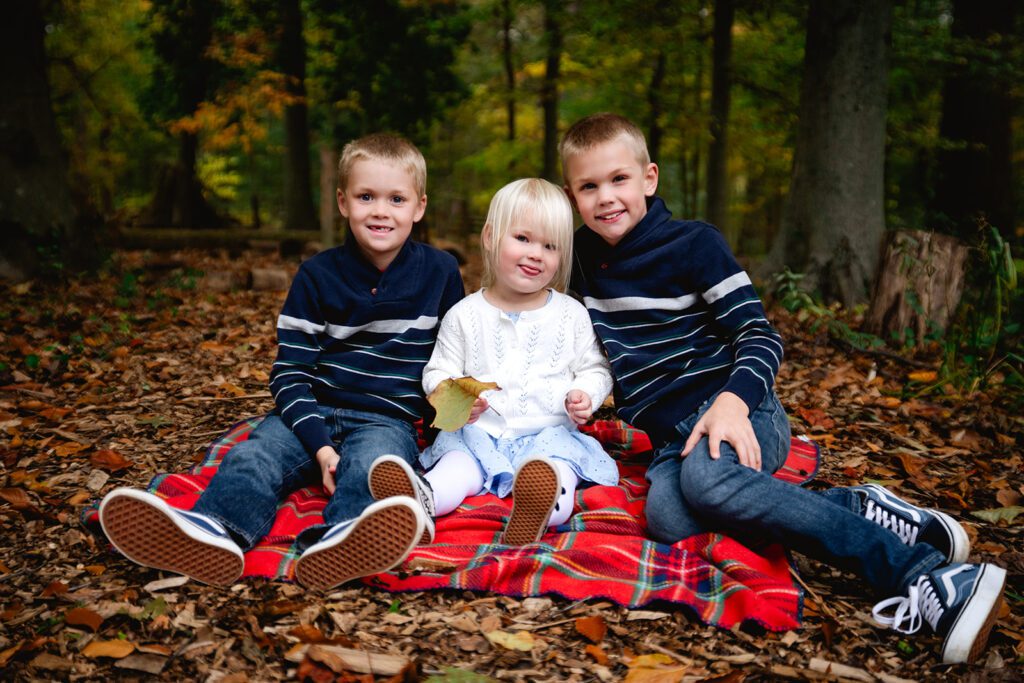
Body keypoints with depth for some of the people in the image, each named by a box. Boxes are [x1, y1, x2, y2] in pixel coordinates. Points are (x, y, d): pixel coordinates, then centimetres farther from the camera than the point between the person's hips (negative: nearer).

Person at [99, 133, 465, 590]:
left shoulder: (440, 274, 5)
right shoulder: (317, 277, 4)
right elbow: (290, 372, 0)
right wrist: (320, 446, -14)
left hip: (387, 420, -2)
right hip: (313, 412, 2)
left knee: (369, 461, -36)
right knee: (254, 454, -28)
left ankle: (338, 543, -66)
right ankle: (214, 530, -58)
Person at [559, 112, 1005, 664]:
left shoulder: (692, 244, -4)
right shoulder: (583, 257, 11)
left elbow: (759, 335, -7)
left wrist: (732, 401, -25)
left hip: (734, 410, -5)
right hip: (671, 435, 5)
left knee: (707, 476, -39)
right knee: (667, 517, -29)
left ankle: (925, 578, -36)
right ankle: (855, 511, -19)